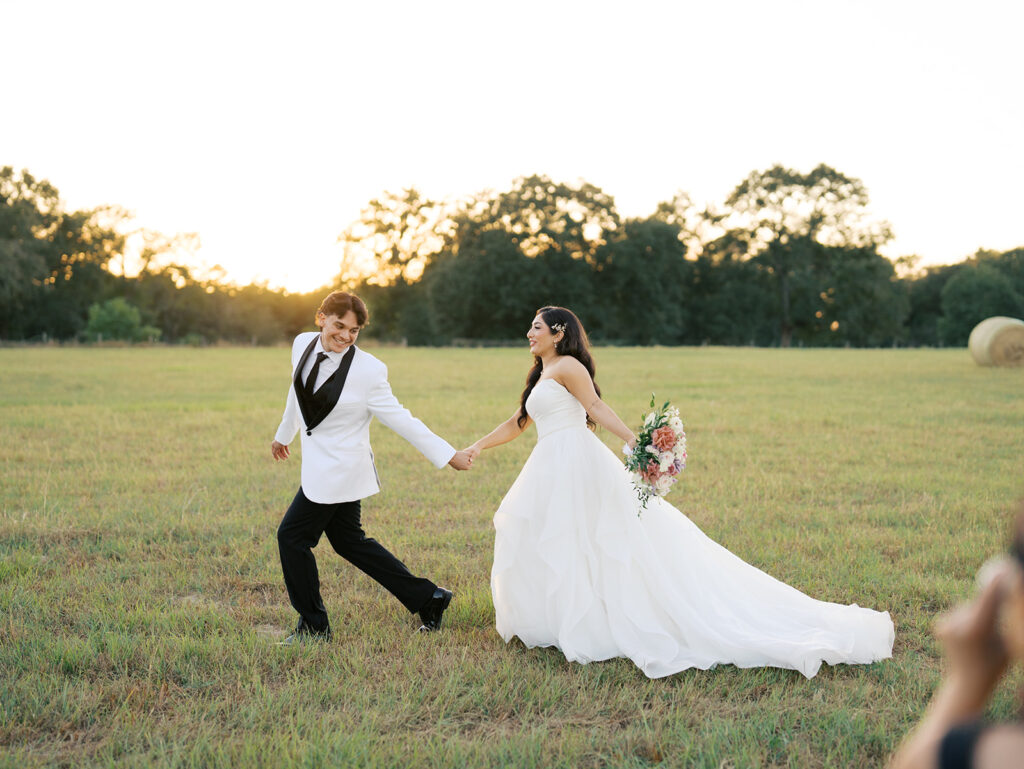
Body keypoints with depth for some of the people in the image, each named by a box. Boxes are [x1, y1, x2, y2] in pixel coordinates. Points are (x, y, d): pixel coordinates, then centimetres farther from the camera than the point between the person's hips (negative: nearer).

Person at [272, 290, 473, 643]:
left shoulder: (368, 370, -19)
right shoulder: (303, 344, -1)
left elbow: (399, 419, -13)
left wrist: (448, 455, -12)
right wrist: (284, 434, 31)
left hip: (340, 468, -7)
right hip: (318, 465, 7)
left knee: (292, 536, -2)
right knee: (348, 541, 16)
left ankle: (313, 627, 16)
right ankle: (427, 598, 25)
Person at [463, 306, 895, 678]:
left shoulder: (566, 366, -5)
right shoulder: (540, 377, 23)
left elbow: (595, 406, -17)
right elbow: (517, 424, 29)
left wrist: (632, 441, -28)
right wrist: (477, 448, 27)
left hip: (575, 461, -10)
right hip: (555, 468, 10)